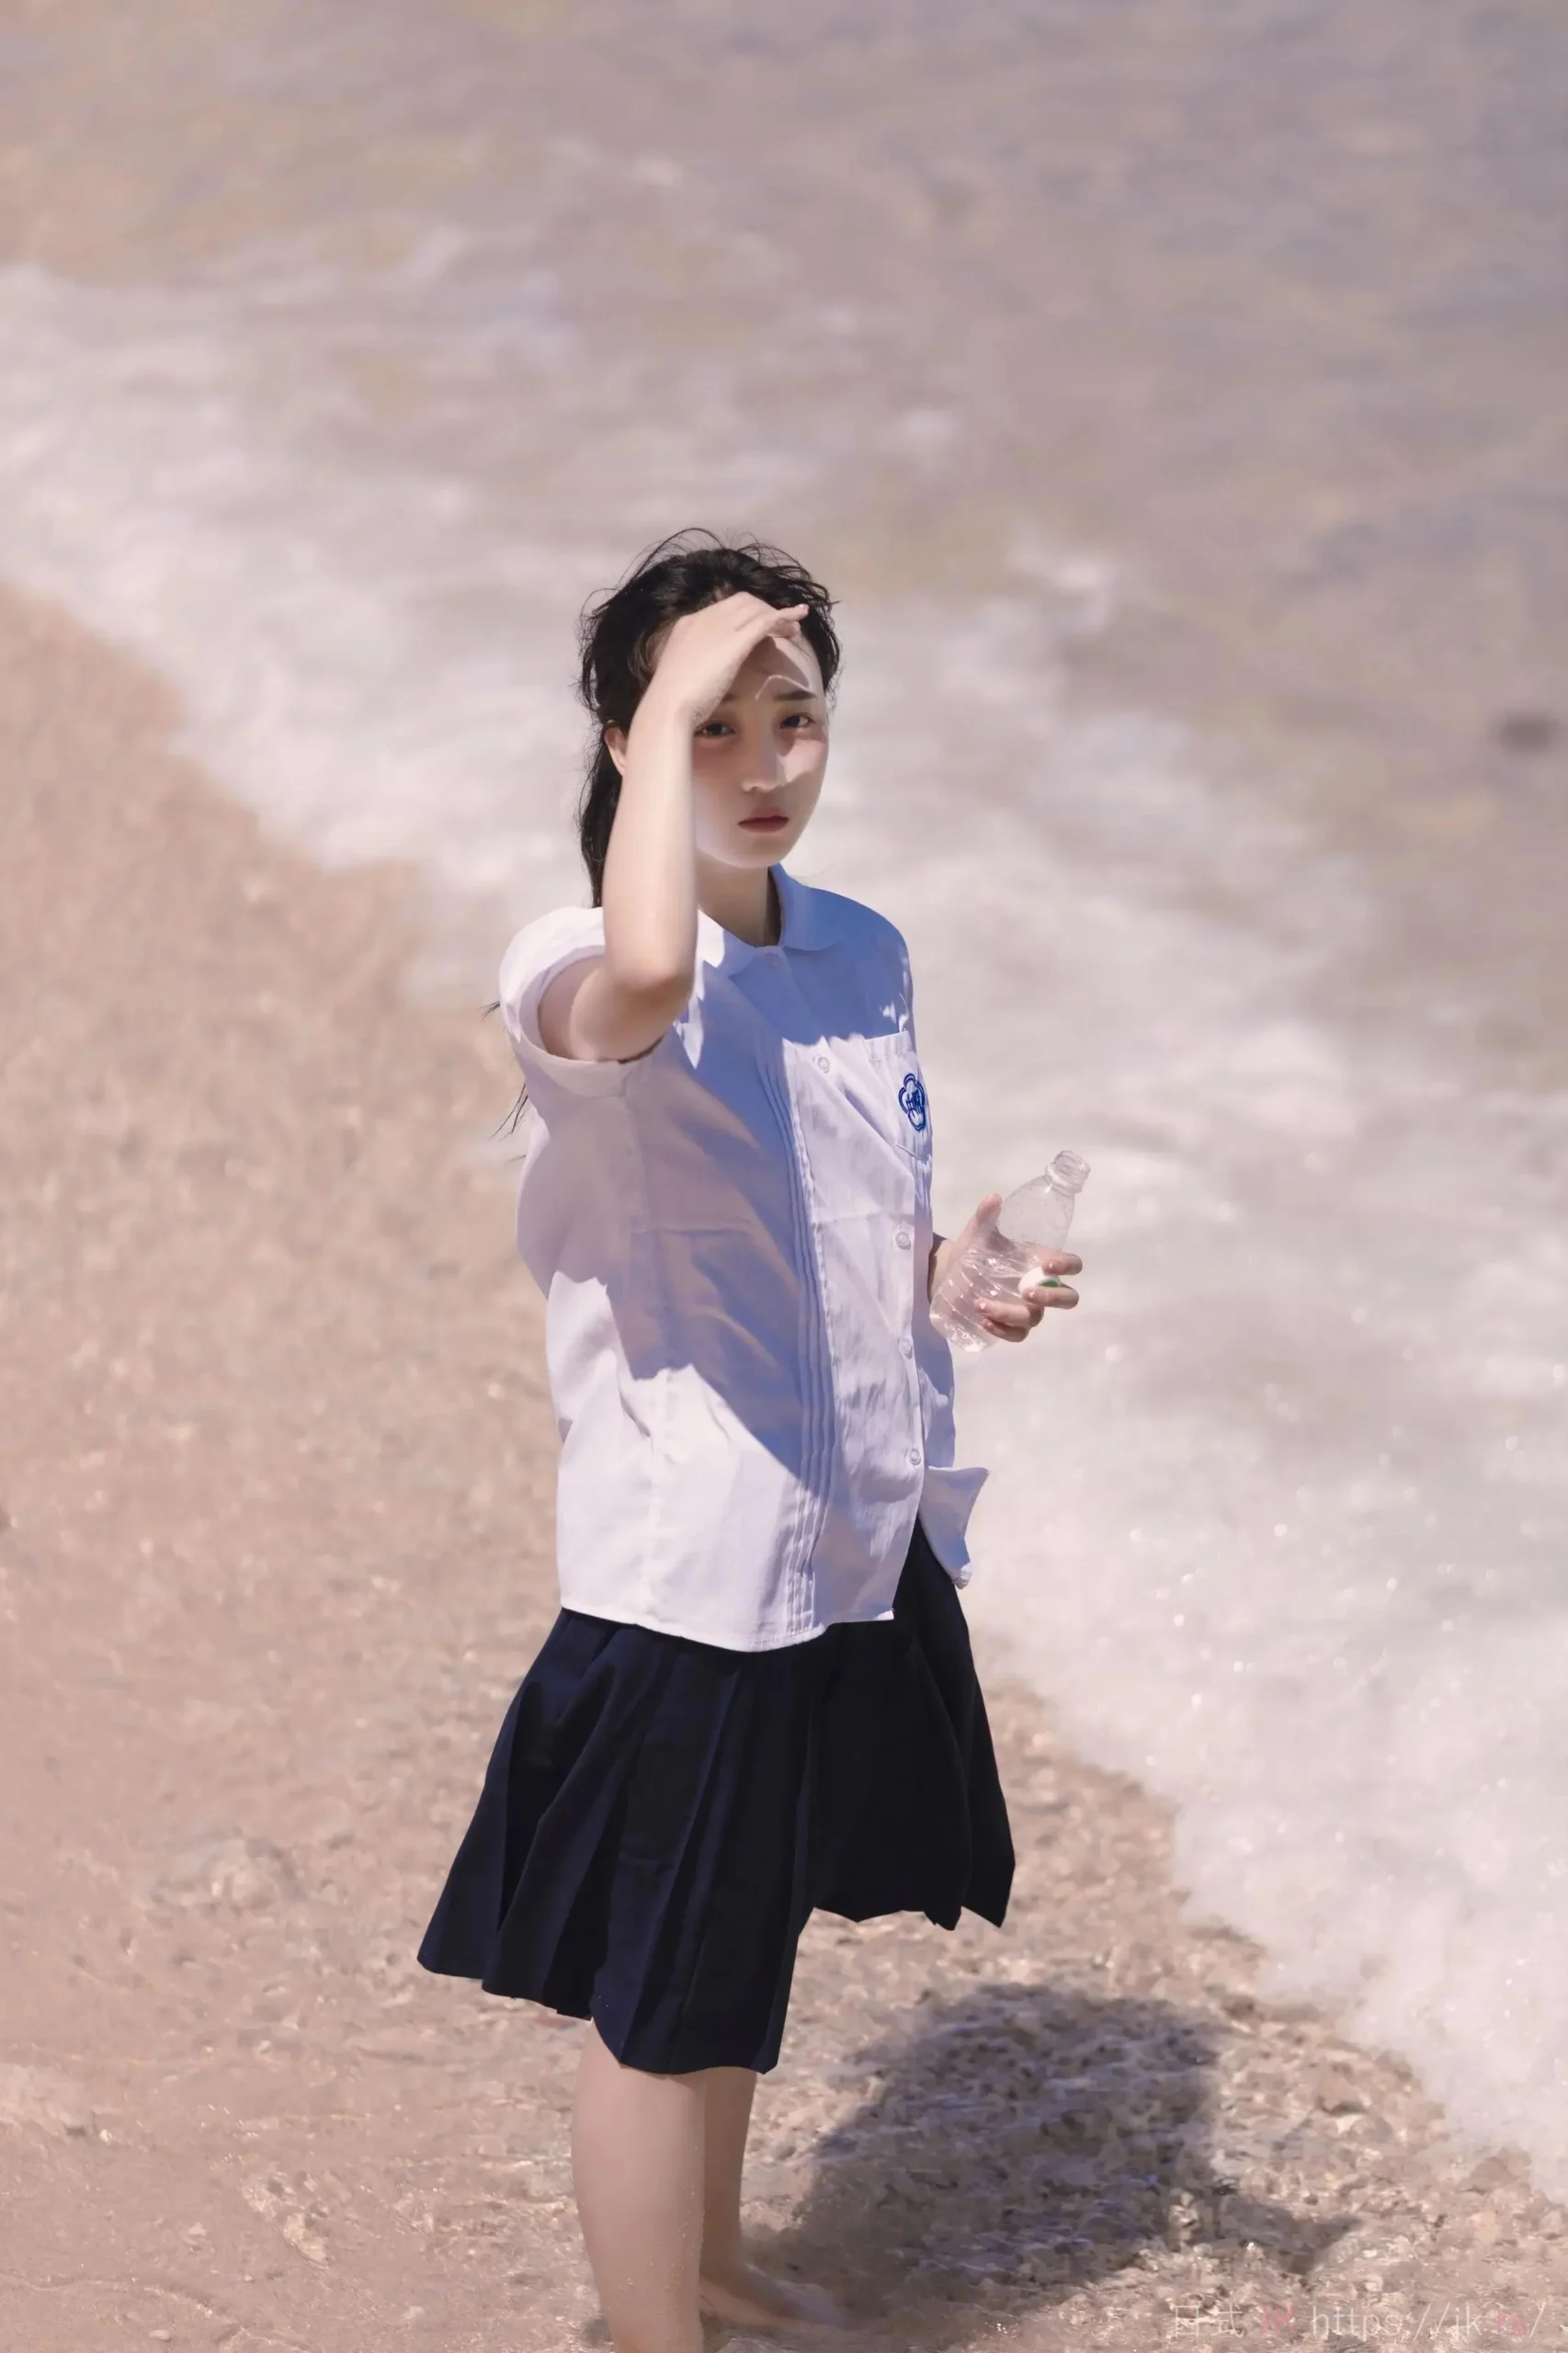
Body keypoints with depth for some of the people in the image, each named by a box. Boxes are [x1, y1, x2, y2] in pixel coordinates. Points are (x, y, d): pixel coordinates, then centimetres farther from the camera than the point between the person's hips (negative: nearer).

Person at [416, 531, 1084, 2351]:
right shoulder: (577, 974, -19)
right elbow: (643, 980, -47)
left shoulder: (864, 955, 5)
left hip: (861, 1535, 8)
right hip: (692, 1562, -8)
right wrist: (673, 702, -34)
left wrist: (944, 1274, -3)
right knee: (660, 2009, 4)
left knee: (747, 1943, 26)